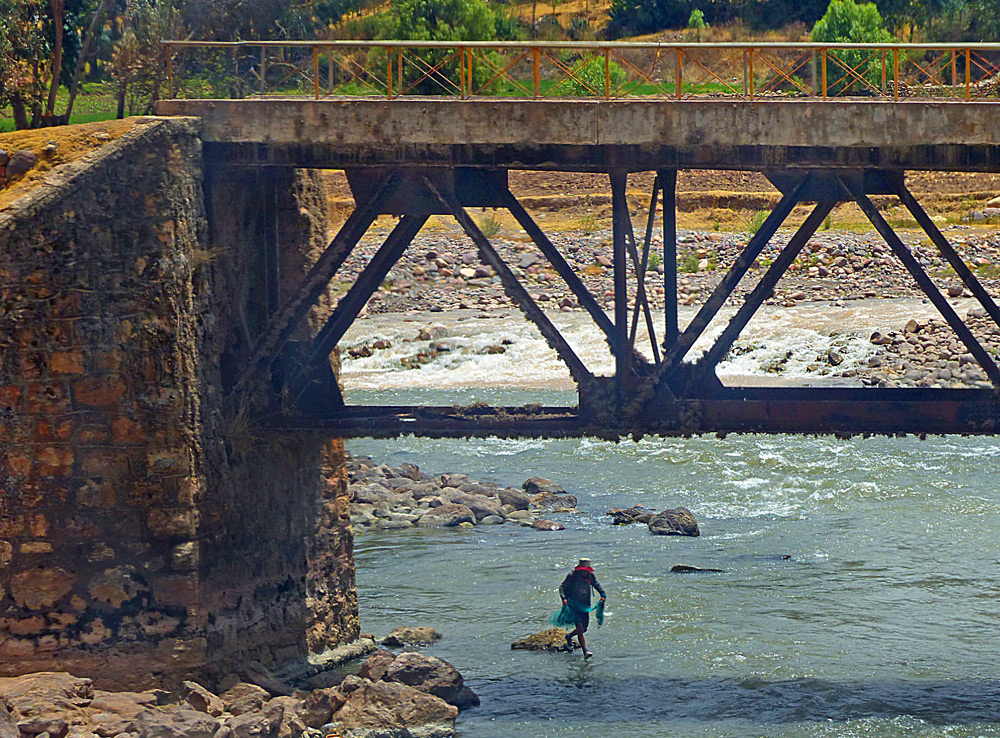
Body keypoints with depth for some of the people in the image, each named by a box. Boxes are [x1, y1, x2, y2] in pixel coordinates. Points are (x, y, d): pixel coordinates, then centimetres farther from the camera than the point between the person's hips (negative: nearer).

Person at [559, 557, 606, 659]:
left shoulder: (590, 576, 1)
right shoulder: (572, 576, -13)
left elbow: (597, 585, 13)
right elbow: (562, 587, -13)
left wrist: (603, 595, -5)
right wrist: (564, 598, -29)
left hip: (584, 606, 6)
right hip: (573, 605, -6)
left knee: (584, 629, 15)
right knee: (580, 629, -16)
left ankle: (569, 636, 44)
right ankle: (585, 651, -17)